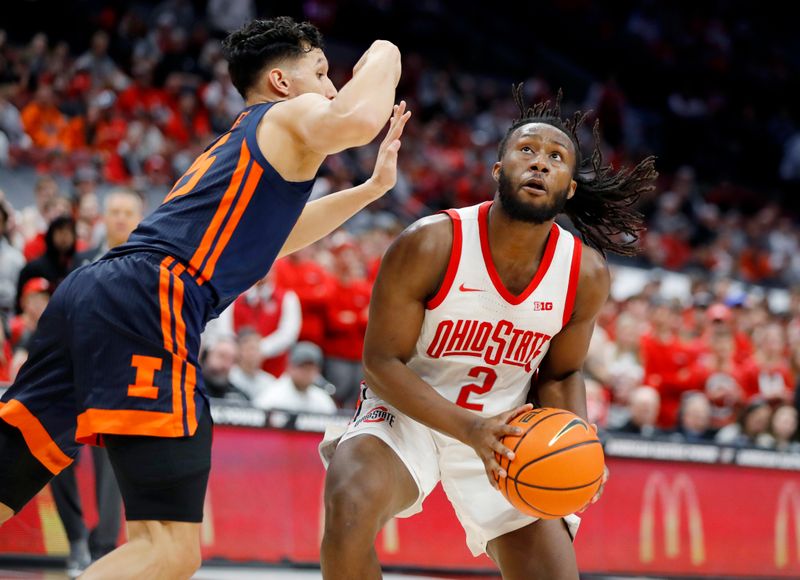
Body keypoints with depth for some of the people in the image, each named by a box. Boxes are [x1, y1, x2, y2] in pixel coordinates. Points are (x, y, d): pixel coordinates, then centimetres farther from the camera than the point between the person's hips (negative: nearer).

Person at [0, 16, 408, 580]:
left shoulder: (236, 144, 35)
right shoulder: (291, 116, 9)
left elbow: (269, 233, 54)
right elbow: (357, 120, -15)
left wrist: (371, 188, 51)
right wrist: (383, 56, 7)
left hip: (90, 295, 9)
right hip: (146, 306, -9)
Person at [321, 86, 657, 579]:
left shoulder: (586, 275, -11)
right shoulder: (430, 245, -22)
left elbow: (560, 374, 5)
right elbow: (382, 360, -18)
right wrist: (469, 428, -31)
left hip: (502, 431, 4)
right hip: (408, 414, -4)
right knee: (350, 508, -34)